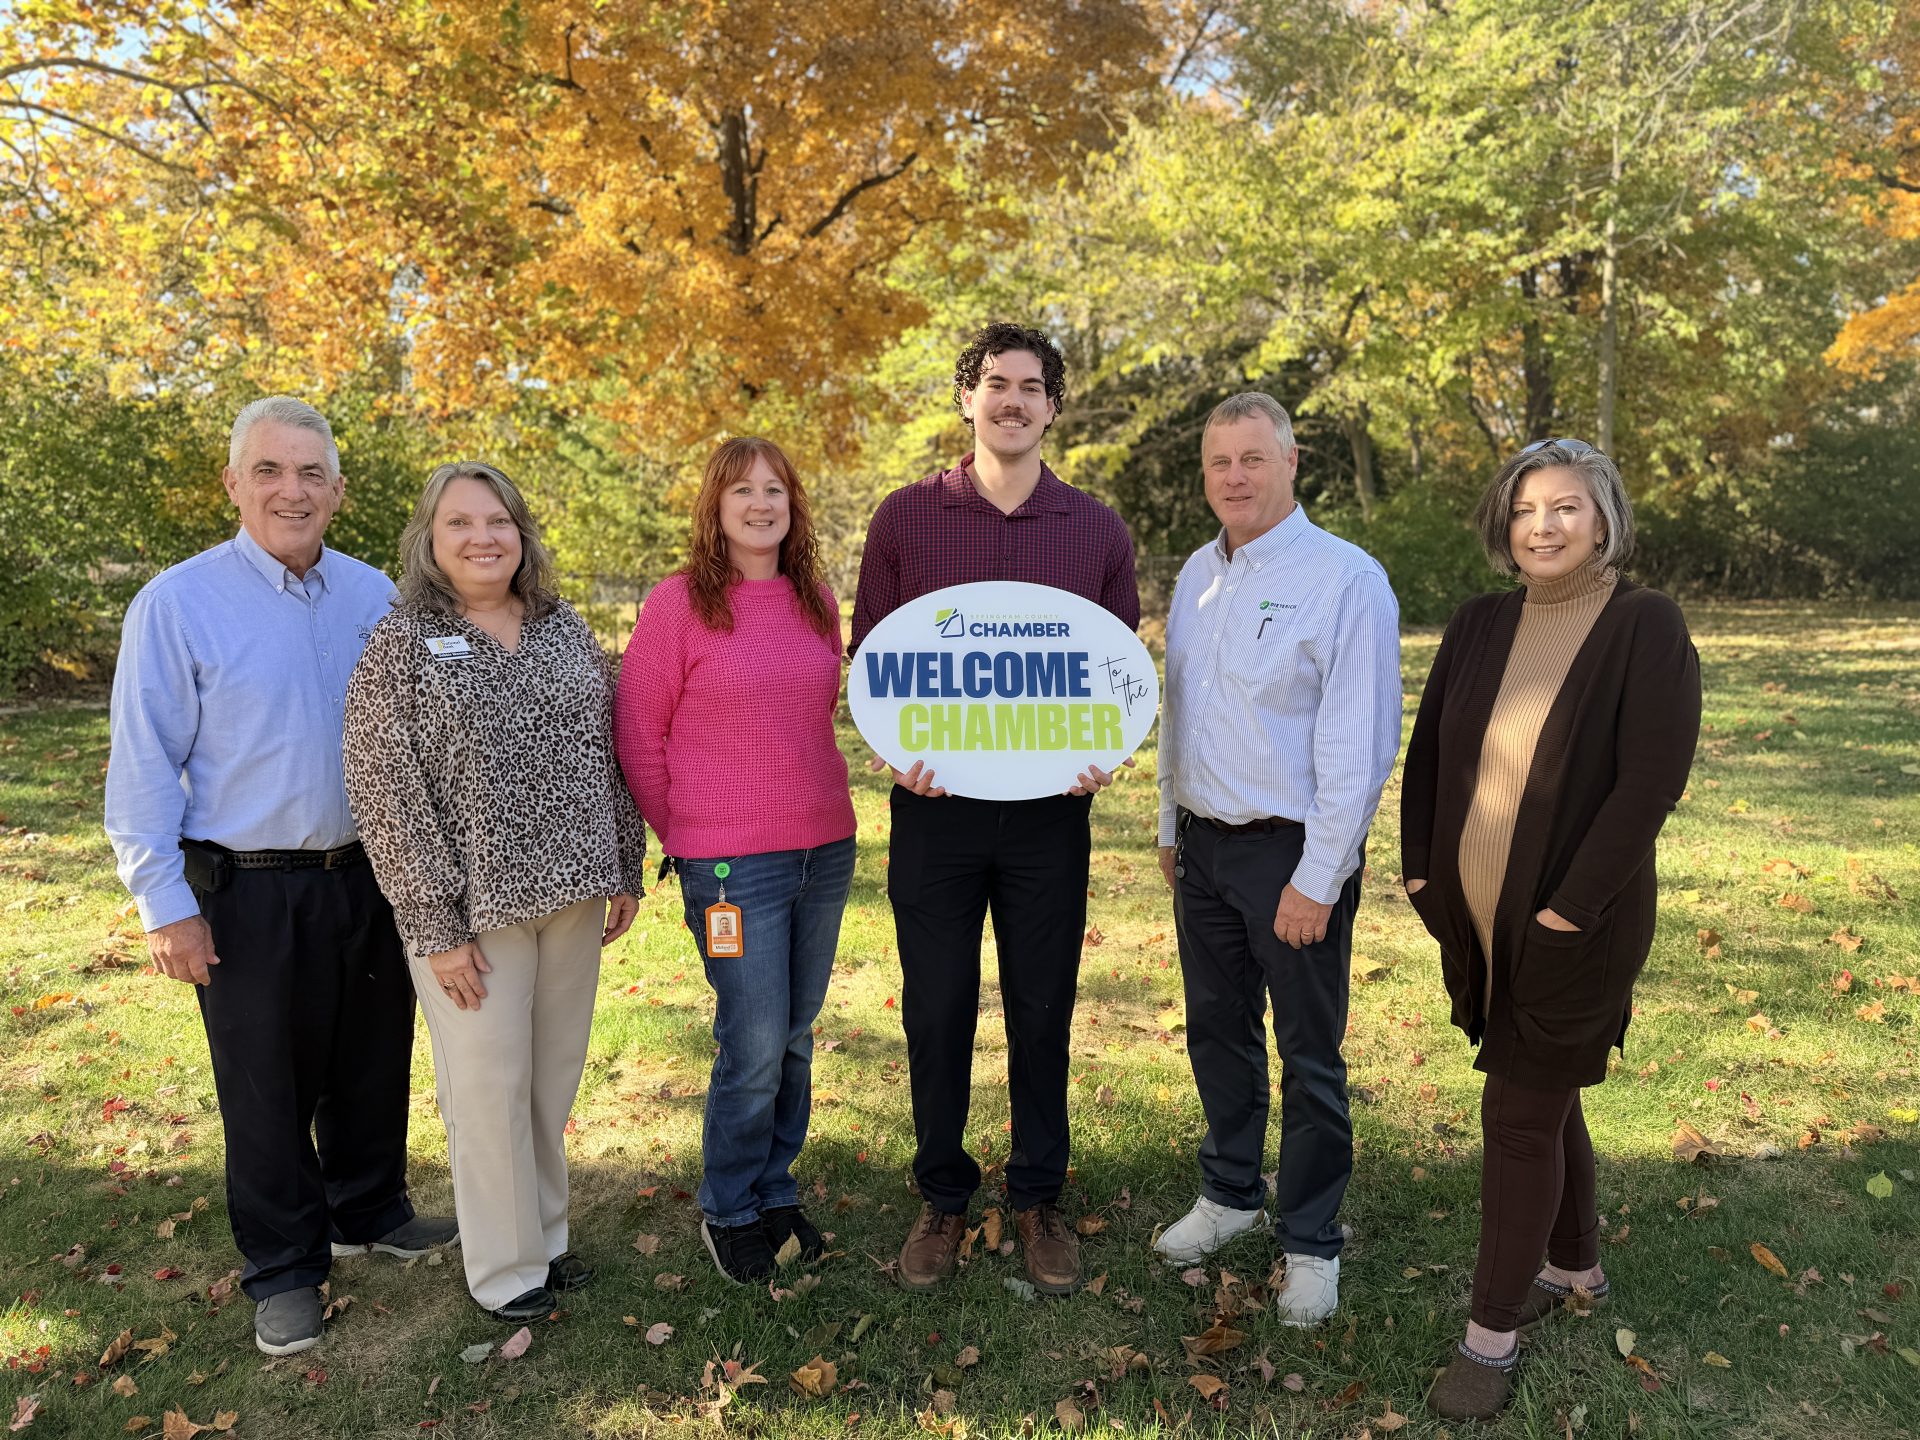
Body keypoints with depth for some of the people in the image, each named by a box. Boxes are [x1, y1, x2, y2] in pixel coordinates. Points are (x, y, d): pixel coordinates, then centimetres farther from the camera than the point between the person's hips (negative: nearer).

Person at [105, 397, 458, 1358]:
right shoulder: (177, 604, -10)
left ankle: (369, 1213, 40)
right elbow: (144, 768, -8)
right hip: (248, 893, -4)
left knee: (373, 1065, 18)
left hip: (369, 874, 4)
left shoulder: (375, 597, 2)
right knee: (267, 1088, 10)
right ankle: (283, 1269, 29)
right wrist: (166, 905, -10)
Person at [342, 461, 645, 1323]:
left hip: (572, 892, 5)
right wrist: (436, 927, -12)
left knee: (555, 1076, 15)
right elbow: (386, 796, -10)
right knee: (489, 1085, 6)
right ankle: (507, 1271, 25)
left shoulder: (564, 628, 7)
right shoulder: (400, 645, -7)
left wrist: (625, 868, 11)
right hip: (475, 905, -4)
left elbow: (607, 756, 12)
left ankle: (545, 1235, 34)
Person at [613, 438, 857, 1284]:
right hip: (731, 862, -5)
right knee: (754, 1044, 0)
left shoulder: (816, 602, 8)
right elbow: (636, 735, -3)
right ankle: (729, 1211, 23)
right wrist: (682, 835, 1)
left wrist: (821, 802, 15)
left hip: (826, 847, 5)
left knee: (796, 1037, 14)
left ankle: (776, 1192, 33)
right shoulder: (678, 604, -8)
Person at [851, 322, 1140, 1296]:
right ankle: (943, 1197, 29)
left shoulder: (1097, 530, 5)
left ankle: (1038, 1198, 30)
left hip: (1049, 809, 1)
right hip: (934, 804, 0)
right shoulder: (905, 517, 2)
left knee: (1042, 1013, 11)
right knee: (936, 1012, 9)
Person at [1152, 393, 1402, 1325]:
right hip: (1204, 843, 7)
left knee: (1308, 1056, 6)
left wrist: (1317, 878, -17)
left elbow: (1361, 746, -17)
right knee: (1218, 1030, 18)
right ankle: (1231, 1193, 38)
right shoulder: (1197, 574, 9)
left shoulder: (1346, 579, -14)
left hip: (1292, 853, -6)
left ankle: (1311, 1244, 23)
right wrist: (1171, 827, 16)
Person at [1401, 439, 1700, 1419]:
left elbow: (1650, 783, -16)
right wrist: (1420, 869, 2)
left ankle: (1491, 1335, 16)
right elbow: (1427, 752, 9)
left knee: (1519, 1115, 0)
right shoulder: (1480, 625, 5)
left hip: (1573, 929, -5)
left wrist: (1568, 909, -17)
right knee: (1545, 1098, 20)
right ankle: (1574, 1266, 42)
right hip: (1476, 922, 5)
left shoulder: (1646, 628, -10)